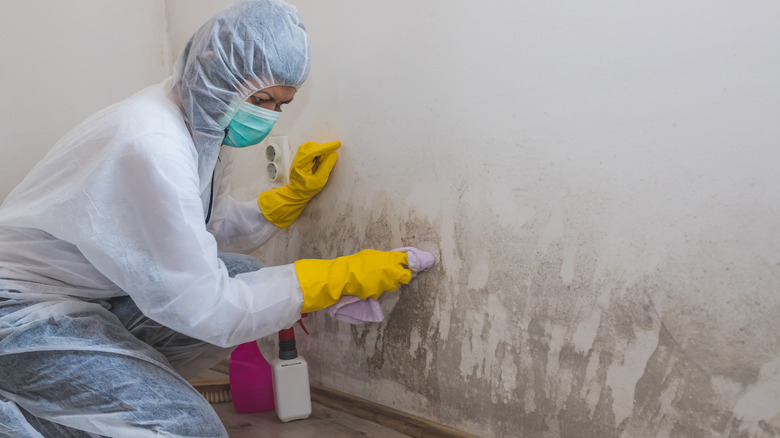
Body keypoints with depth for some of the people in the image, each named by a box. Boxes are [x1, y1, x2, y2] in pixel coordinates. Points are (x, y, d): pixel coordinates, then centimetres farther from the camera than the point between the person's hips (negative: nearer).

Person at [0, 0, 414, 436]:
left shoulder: (206, 121, -1)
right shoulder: (151, 146, -31)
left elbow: (213, 230, 13)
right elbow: (204, 309, -29)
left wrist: (295, 195, -1)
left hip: (97, 291, 10)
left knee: (245, 275, 0)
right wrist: (342, 278, -26)